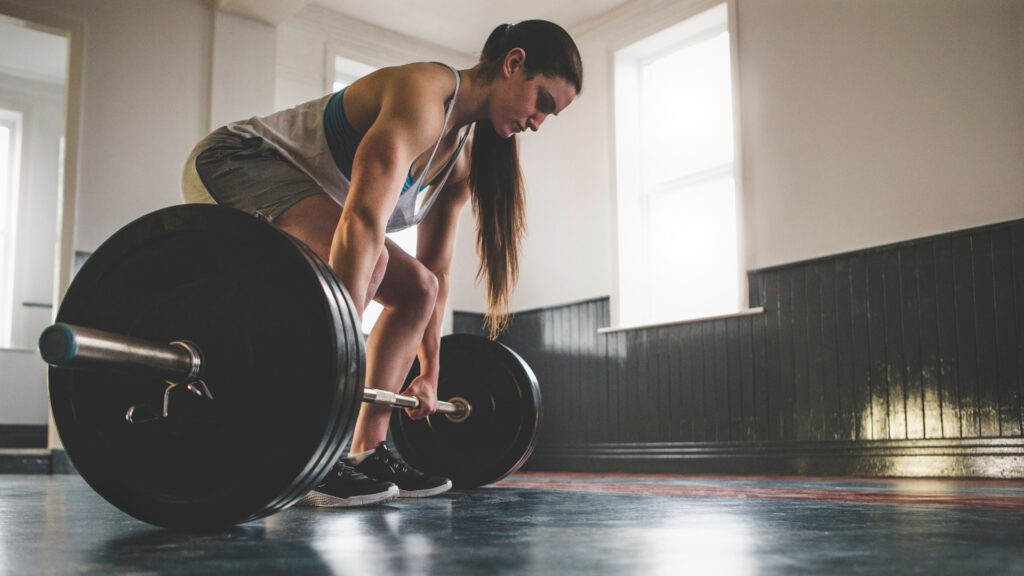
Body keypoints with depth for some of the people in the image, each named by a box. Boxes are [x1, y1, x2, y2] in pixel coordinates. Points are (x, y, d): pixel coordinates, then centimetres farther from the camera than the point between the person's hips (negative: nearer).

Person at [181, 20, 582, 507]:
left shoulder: (462, 158, 4)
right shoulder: (424, 93, -26)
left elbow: (436, 271, 10)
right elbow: (363, 219, -40)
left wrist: (429, 374, 10)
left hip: (293, 187, 10)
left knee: (416, 289, 6)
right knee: (364, 259, -34)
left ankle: (367, 451, 5)